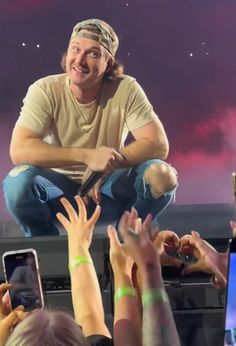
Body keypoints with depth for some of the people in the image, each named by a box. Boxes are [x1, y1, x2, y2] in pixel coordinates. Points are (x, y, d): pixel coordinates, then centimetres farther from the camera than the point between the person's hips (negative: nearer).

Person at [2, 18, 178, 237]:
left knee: (162, 176, -25)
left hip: (108, 190, 1)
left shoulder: (126, 89, -14)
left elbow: (159, 145, -18)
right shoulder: (45, 91, -16)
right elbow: (19, 150, -27)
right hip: (61, 193, 0)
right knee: (19, 179, -30)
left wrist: (106, 165, -31)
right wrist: (87, 156, -35)